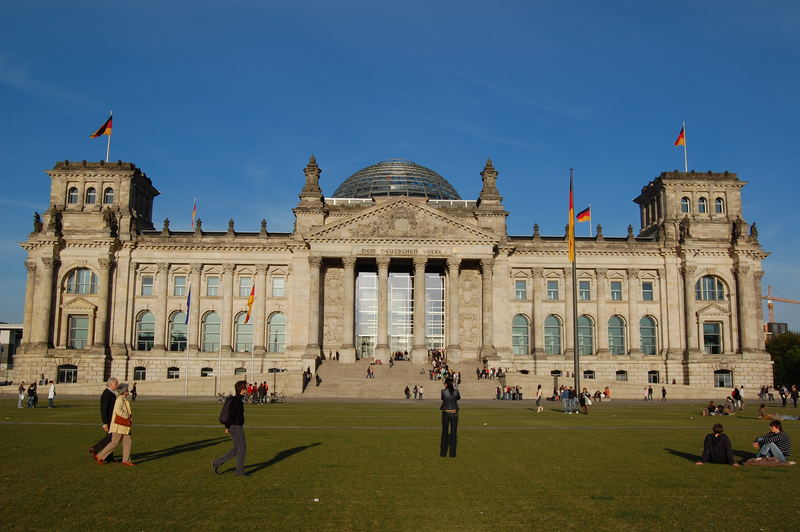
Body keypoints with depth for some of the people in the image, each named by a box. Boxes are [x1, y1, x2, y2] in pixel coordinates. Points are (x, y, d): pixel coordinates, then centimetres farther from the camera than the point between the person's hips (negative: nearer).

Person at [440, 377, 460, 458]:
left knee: (445, 433, 10)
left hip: (445, 414, -1)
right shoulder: (456, 391, -4)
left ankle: (443, 453, 11)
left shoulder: (443, 391, -8)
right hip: (454, 414, 1)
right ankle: (452, 453, 5)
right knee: (453, 434, 6)